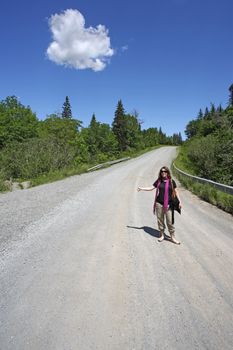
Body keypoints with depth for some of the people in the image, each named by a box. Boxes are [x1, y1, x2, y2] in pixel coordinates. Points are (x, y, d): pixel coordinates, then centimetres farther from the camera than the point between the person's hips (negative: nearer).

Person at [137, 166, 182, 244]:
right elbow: (151, 188, 7)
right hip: (159, 204, 2)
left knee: (170, 221, 1)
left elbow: (176, 192, 3)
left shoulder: (171, 181, -1)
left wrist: (180, 202, 2)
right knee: (160, 220, 10)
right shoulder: (158, 181, 4)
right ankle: (162, 235, 26)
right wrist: (141, 188, 3)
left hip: (168, 205, -2)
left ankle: (172, 237, 16)